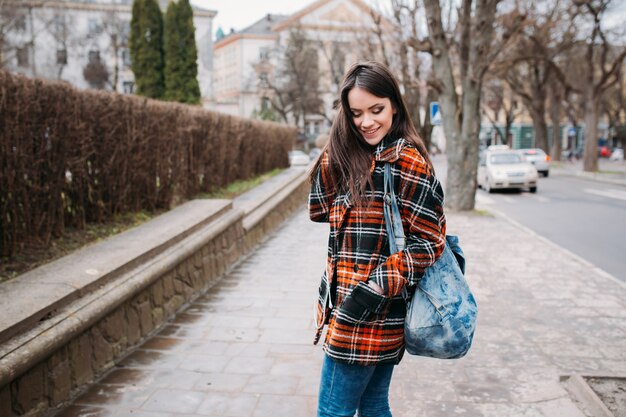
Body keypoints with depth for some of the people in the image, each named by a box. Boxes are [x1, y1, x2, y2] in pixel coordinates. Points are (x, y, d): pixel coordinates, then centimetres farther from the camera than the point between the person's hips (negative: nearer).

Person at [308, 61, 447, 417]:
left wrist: (378, 287, -19)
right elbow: (319, 210, 7)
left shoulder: (407, 161, -13)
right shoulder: (351, 157, 11)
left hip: (370, 316, -8)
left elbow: (429, 241, -14)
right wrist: (332, 159, 0)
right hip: (349, 307, 8)